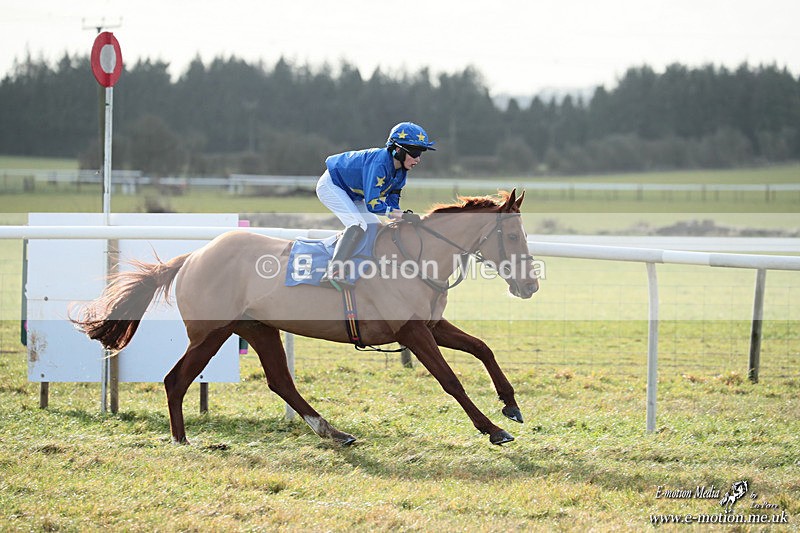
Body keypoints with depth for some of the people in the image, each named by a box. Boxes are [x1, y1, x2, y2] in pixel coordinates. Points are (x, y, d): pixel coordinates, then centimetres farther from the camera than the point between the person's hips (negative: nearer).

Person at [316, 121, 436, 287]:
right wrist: (402, 215, -40)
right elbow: (372, 204, -38)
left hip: (351, 195, 10)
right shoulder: (380, 162, -35)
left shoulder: (401, 171, -7)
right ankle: (334, 271, -37)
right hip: (331, 185, -10)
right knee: (358, 225, -27)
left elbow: (392, 202, -2)